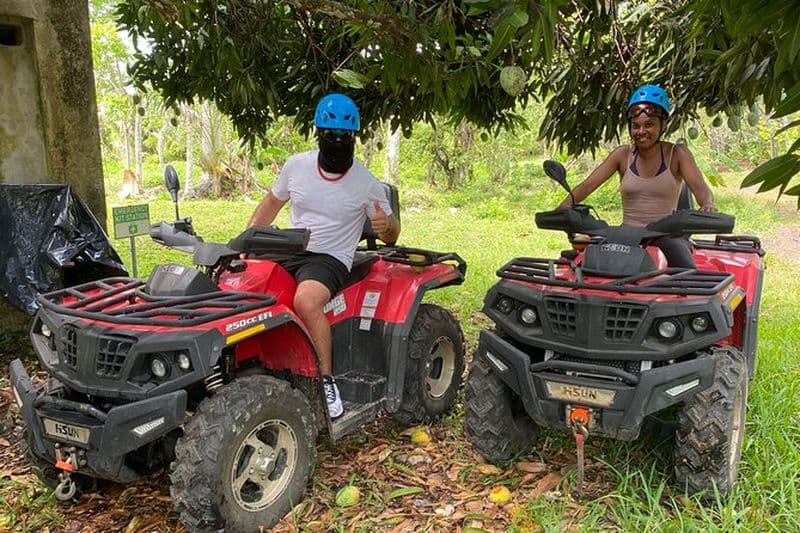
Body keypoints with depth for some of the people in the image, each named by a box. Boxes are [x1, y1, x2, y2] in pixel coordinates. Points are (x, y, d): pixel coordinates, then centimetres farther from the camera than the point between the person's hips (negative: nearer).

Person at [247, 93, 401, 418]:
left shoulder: (366, 183, -3)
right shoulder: (296, 165, 5)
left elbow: (390, 236, 4)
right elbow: (272, 202, 20)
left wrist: (386, 224, -21)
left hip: (331, 259, -4)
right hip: (289, 252, 5)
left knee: (306, 300, -37)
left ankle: (327, 381, -20)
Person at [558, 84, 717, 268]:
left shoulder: (676, 154, 3)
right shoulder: (623, 155, 7)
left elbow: (700, 187, -10)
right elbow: (587, 185, -1)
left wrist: (707, 205, -36)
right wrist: (560, 212, -19)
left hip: (667, 236, -1)